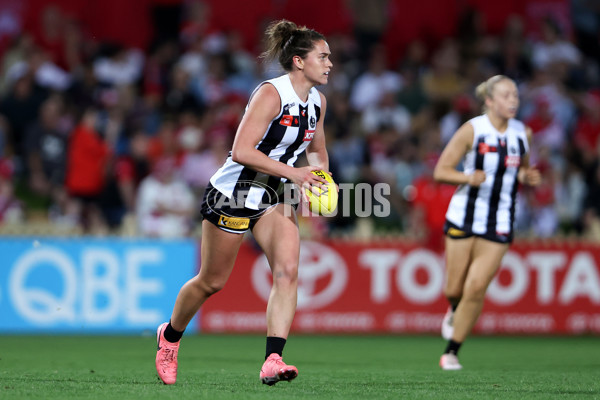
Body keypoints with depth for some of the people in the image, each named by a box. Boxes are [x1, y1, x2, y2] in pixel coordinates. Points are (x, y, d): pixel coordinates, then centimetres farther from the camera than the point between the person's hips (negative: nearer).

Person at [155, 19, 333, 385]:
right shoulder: (271, 94, -22)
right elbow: (241, 151, -29)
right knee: (212, 281, 6)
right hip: (232, 193, -6)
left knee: (288, 270, -16)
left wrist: (320, 176, 1)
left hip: (274, 198, 6)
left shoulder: (317, 101, 3)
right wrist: (292, 172, -29)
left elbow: (317, 149, 22)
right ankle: (170, 336, 33)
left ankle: (273, 361, -22)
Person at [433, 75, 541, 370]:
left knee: (476, 289, -9)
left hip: (499, 224, 2)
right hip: (463, 218, -2)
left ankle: (452, 352, 4)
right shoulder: (472, 130, -8)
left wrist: (528, 178, -4)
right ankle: (455, 311, 41)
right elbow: (440, 171, -7)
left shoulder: (523, 133, 3)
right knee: (455, 290, 3)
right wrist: (468, 178, -26)